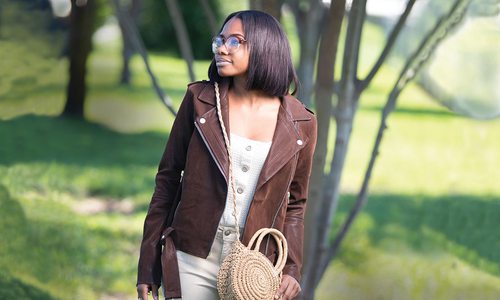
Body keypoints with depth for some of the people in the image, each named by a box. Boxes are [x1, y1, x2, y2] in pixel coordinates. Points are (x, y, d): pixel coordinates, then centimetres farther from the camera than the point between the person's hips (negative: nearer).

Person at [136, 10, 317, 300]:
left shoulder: (301, 123, 1)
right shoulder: (199, 99, 0)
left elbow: (295, 202, 10)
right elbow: (168, 179, 3)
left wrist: (291, 269, -2)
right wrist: (148, 267, 1)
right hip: (193, 260, 0)